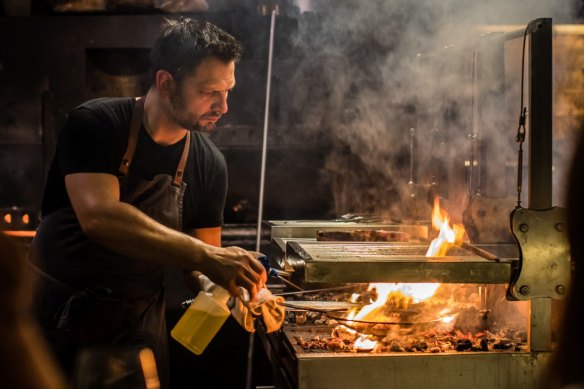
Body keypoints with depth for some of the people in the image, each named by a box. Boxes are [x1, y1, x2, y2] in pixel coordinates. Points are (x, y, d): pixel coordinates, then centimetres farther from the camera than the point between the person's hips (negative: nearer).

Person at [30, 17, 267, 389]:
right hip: (57, 312, -3)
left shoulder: (210, 163, -4)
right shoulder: (97, 124, -16)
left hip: (137, 323, 3)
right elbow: (98, 216, -32)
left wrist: (231, 287, -22)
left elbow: (197, 261, 1)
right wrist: (205, 255, -38)